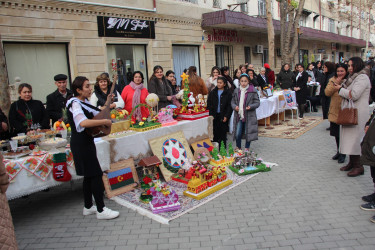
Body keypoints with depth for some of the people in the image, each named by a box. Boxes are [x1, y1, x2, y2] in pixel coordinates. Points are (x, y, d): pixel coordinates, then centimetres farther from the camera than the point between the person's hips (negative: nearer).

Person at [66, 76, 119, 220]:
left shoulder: (84, 102, 12)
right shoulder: (75, 104, -17)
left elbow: (96, 114, 19)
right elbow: (83, 122, -35)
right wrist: (105, 121, -28)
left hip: (86, 142, 10)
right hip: (81, 144, -10)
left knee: (89, 175, 16)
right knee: (96, 175, -7)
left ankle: (88, 207, 28)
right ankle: (101, 210, 1)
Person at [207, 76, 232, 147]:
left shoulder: (228, 93, 0)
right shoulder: (212, 93, 9)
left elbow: (230, 105, -3)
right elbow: (209, 105, 7)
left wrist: (226, 116, -10)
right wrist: (210, 115, -4)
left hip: (223, 116, -2)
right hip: (214, 116, 2)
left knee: (223, 133, 3)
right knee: (215, 133, 2)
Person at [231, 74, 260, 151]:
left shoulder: (253, 91, -3)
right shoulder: (236, 91, 8)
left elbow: (257, 102, -2)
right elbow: (232, 101, 14)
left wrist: (251, 106, -19)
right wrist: (235, 106, -7)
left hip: (249, 116, -2)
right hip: (238, 116, 3)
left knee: (248, 133, 5)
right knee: (237, 134, 3)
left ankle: (247, 149, 23)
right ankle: (238, 148, 23)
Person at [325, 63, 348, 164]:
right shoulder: (333, 80, 6)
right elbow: (327, 93, -5)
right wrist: (335, 83, -13)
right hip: (335, 111, 4)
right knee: (336, 133, 15)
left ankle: (342, 154, 15)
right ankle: (339, 151, 32)